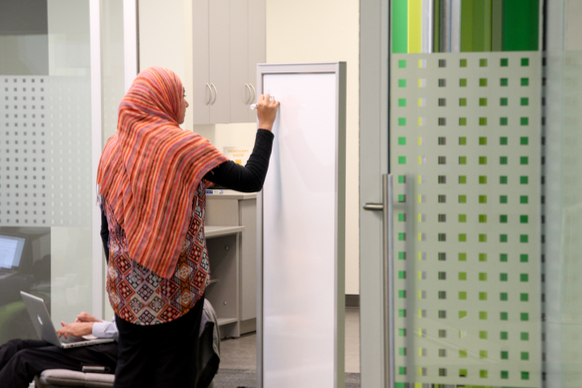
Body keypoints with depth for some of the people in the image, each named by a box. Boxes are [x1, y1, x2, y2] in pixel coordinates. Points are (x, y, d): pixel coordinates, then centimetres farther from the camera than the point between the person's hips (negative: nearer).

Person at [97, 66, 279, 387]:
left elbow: (106, 225, 10)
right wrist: (265, 126, 0)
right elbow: (250, 180, -10)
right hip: (175, 284, -5)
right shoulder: (185, 146, -11)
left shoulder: (113, 148, 6)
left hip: (126, 285, 5)